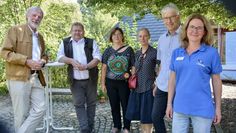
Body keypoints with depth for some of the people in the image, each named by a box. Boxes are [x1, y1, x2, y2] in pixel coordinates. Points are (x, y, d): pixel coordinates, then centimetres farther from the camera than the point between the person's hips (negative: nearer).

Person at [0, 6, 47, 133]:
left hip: (36, 78, 7)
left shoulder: (40, 36, 21)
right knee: (22, 113, 0)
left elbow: (44, 55, 31)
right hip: (19, 77, -6)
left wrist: (42, 61, 6)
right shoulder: (15, 30, -1)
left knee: (40, 109, -1)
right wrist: (27, 61, -17)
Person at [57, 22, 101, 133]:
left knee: (91, 103, 9)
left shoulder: (91, 42, 2)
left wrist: (86, 66, -22)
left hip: (90, 79, 0)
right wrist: (71, 61, -19)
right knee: (79, 104, -1)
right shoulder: (65, 43, 6)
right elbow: (60, 57, -1)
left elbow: (97, 57, -7)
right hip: (75, 80, 0)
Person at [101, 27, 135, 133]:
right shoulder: (108, 51, 4)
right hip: (110, 83, 2)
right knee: (114, 105, 12)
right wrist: (102, 83, 1)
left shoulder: (128, 50, -1)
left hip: (124, 82, -2)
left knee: (125, 105, 4)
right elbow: (104, 68, 4)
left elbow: (134, 66, 1)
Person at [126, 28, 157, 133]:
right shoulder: (137, 53, 10)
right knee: (139, 113, 13)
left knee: (147, 114, 1)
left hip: (148, 87, -6)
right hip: (137, 87, 6)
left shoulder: (154, 52, -8)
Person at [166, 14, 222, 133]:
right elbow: (172, 79, 8)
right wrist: (169, 103, 7)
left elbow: (216, 81, -1)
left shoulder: (212, 53, -5)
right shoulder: (177, 53, 4)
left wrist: (218, 108, 1)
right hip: (179, 107, 3)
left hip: (202, 109, -2)